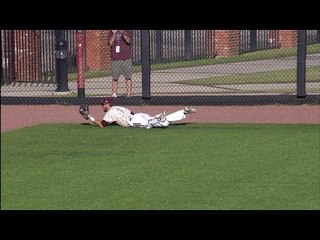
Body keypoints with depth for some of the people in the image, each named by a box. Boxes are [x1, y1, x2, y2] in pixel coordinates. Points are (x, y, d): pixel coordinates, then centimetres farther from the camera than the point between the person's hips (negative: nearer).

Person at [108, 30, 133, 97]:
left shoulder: (128, 31, 6)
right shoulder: (111, 32, 8)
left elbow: (128, 41, -12)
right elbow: (111, 43, -7)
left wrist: (123, 33, -29)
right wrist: (114, 34, -20)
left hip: (127, 59, -1)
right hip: (115, 59, 1)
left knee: (128, 78, -1)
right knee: (115, 78, 2)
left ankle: (128, 95, 1)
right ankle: (114, 95, 5)